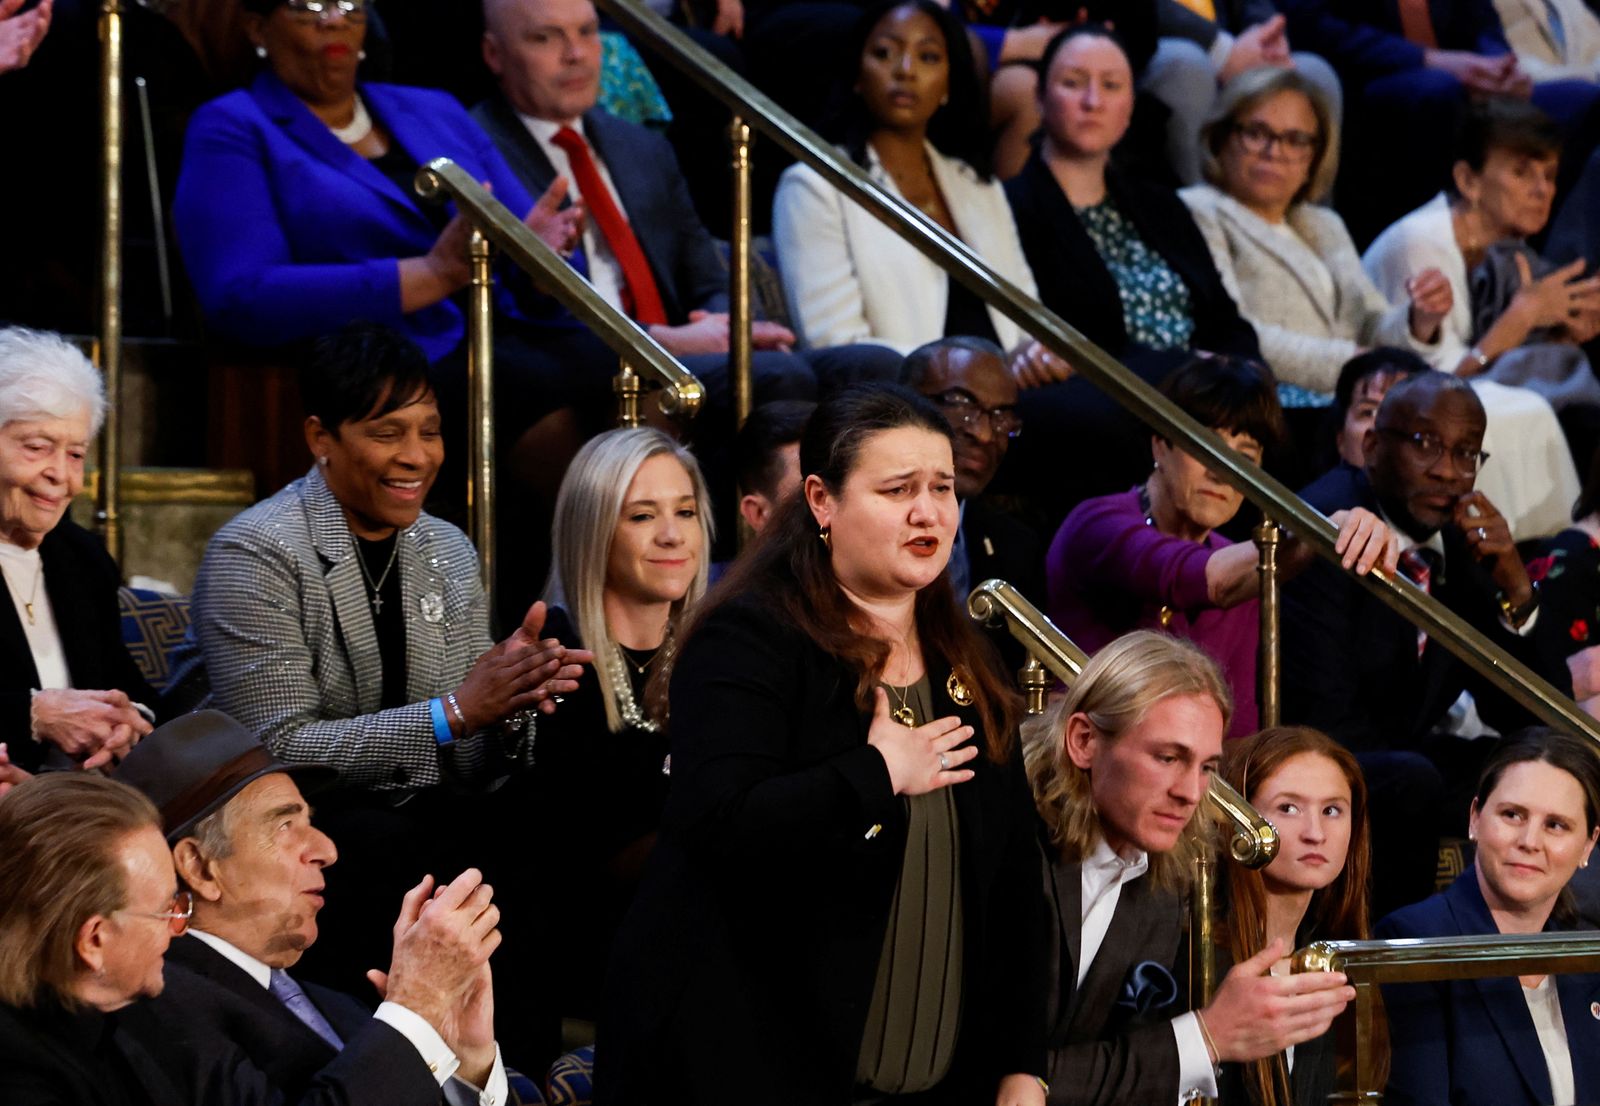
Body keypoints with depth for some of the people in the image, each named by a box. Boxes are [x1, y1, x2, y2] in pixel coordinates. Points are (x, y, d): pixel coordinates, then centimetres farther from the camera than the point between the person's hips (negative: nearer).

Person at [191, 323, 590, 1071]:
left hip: (411, 821, 6)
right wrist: (455, 713, -23)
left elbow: (470, 765, 11)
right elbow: (282, 751, -17)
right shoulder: (255, 555, -9)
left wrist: (511, 708, -13)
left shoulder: (448, 555, 11)